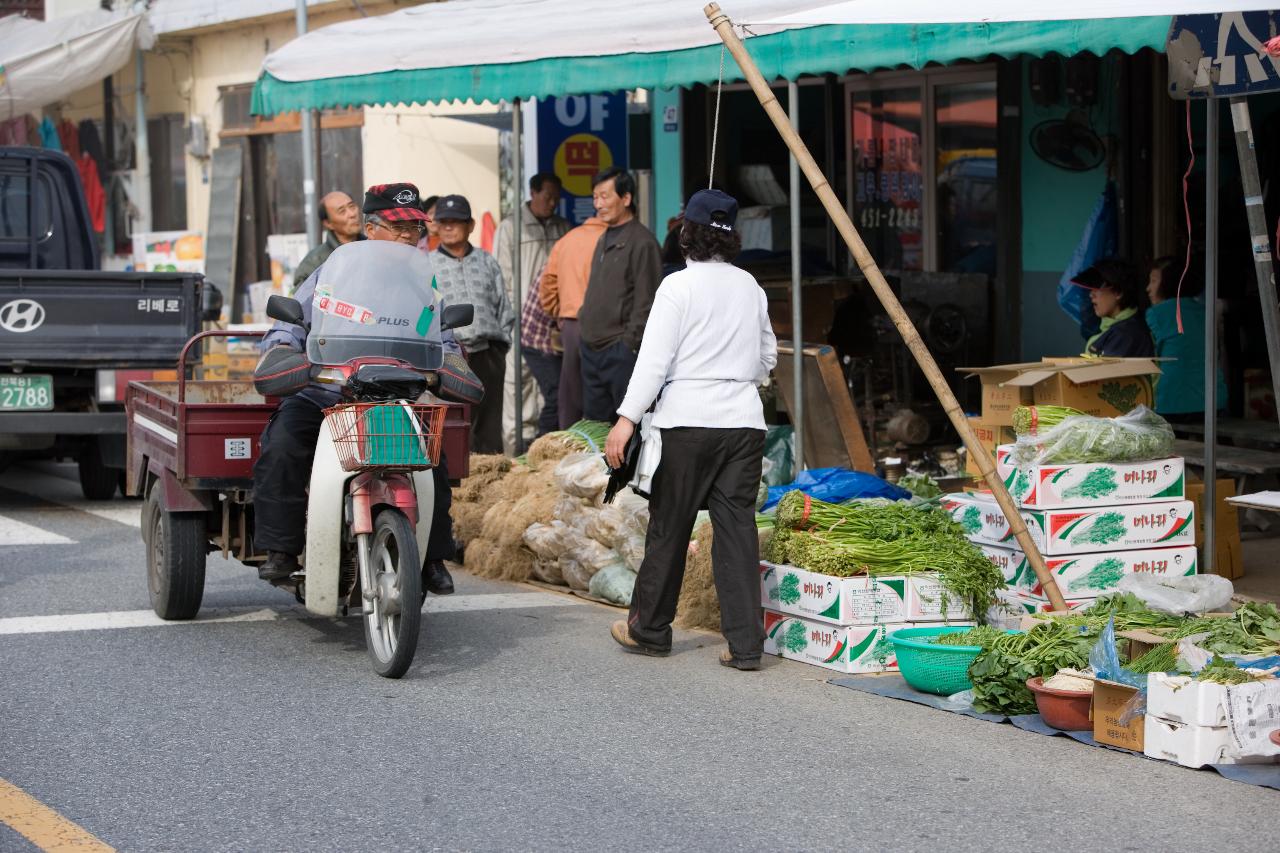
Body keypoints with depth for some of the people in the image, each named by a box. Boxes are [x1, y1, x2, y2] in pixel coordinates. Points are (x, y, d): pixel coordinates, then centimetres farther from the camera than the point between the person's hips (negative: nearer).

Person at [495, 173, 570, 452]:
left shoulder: (562, 227, 14)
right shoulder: (511, 227, 1)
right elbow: (503, 274, 0)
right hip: (522, 317, -4)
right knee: (518, 377, -5)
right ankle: (516, 437, -2)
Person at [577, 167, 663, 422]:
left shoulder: (642, 242, -11)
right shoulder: (604, 240, 18)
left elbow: (646, 303, -14)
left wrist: (630, 343, -17)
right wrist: (584, 317, 16)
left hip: (621, 351, -9)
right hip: (592, 348, 9)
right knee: (594, 423, 11)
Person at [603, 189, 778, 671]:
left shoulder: (679, 286, -5)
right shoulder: (750, 287, 12)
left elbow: (655, 358, -12)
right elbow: (767, 356, 22)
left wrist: (627, 418, -13)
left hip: (689, 420, -5)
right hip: (745, 421, 5)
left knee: (669, 528, 7)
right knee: (737, 528, 2)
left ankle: (649, 630, 19)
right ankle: (745, 644, -3)